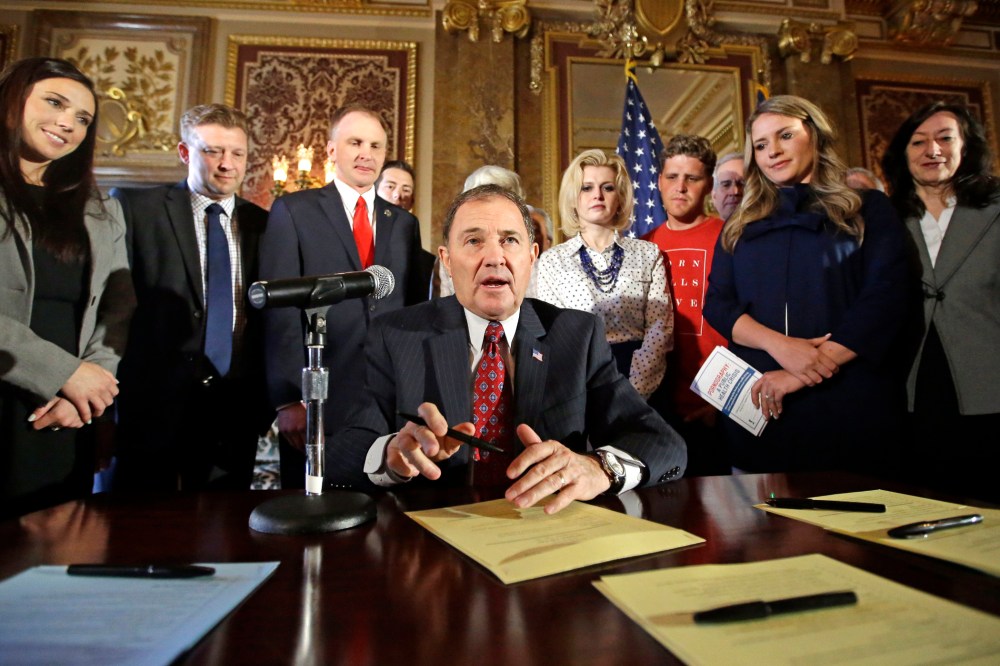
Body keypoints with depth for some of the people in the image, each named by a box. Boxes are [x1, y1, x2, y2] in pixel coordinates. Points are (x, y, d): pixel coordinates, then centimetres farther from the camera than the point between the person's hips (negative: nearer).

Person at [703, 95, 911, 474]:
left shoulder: (868, 210, 5)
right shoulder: (740, 226, 13)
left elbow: (884, 297, -7)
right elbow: (716, 304, 4)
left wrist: (799, 377, -17)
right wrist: (779, 345, -17)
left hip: (850, 403, -2)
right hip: (758, 405, 3)